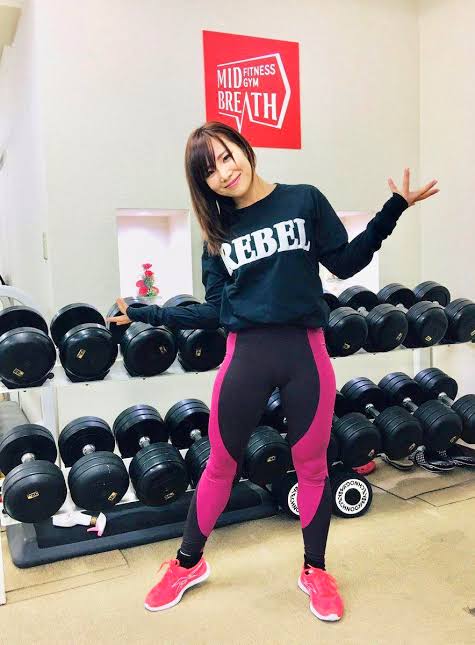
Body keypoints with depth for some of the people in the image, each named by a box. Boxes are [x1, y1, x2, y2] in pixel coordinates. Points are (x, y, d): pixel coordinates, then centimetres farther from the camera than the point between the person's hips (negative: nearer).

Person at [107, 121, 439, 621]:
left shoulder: (304, 200, 2)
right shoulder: (218, 229, 7)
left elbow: (346, 262, 4)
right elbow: (215, 311, 7)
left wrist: (394, 208, -4)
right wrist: (147, 314, 6)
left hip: (305, 351, -1)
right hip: (246, 355, 1)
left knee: (312, 466, 11)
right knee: (221, 464, 13)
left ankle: (314, 570, 34)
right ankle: (188, 563, 35)